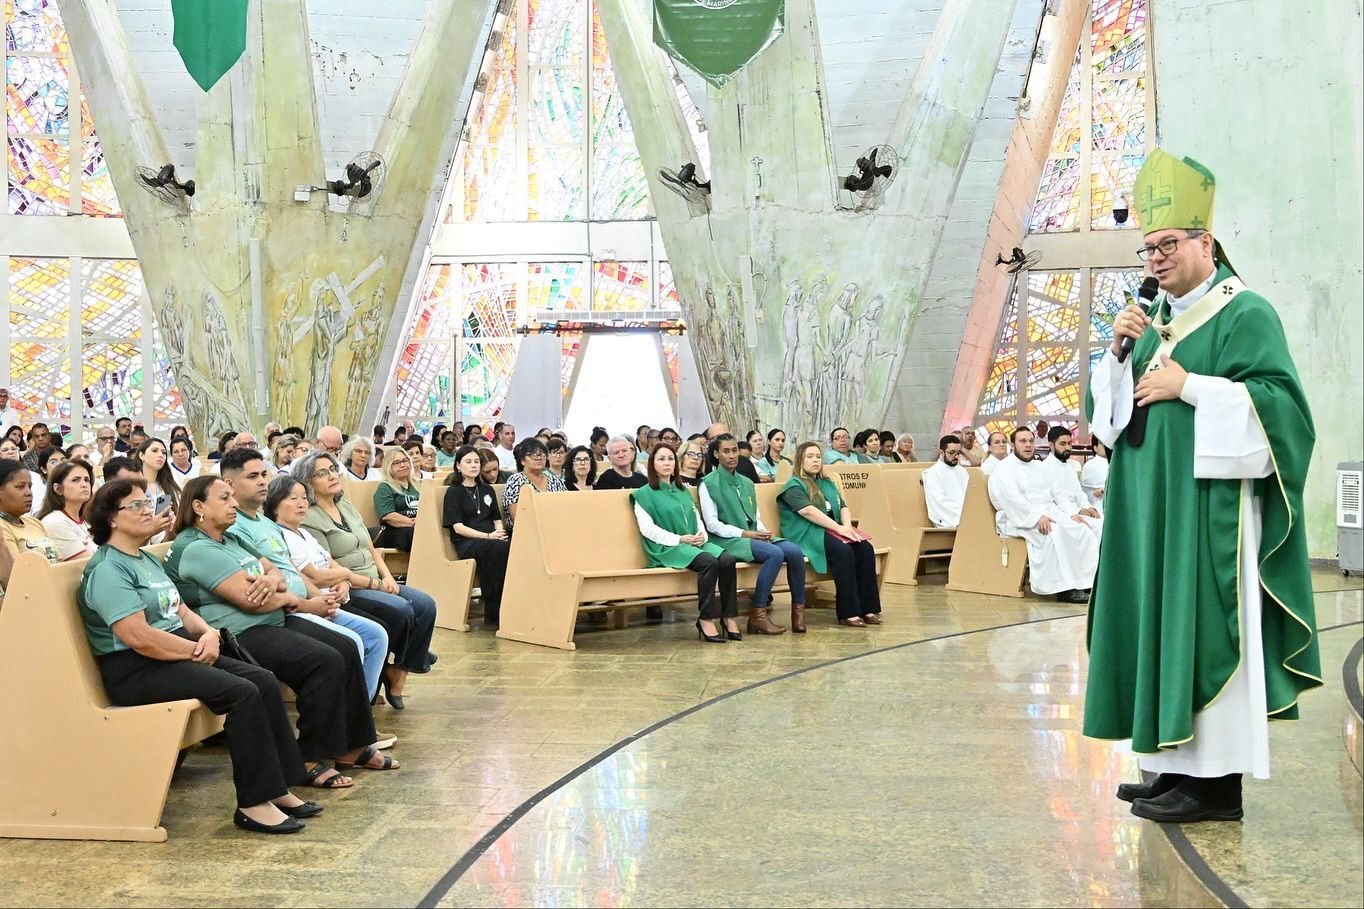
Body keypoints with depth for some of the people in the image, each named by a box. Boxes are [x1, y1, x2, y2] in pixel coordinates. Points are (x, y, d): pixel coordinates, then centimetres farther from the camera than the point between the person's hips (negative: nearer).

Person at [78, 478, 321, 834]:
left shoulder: (147, 560, 19)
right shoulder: (107, 570, -13)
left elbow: (181, 611, 20)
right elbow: (139, 638, -23)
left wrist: (208, 633, -2)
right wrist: (196, 650, -14)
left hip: (180, 654, 10)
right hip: (135, 671, -10)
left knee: (265, 681, -6)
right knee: (242, 693, -25)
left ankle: (278, 788, -4)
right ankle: (253, 804, -19)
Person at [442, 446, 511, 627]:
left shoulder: (487, 490, 24)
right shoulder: (454, 492, 7)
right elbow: (458, 527, -3)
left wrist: (500, 533, -5)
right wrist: (488, 536, -15)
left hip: (491, 540, 5)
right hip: (465, 543, -5)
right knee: (499, 549, -38)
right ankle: (493, 613, -34)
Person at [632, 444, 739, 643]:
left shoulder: (683, 491, 27)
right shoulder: (644, 494, 7)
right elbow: (647, 528, -5)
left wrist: (701, 534, -1)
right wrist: (679, 539, -13)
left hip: (696, 543, 6)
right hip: (667, 548, -6)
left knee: (727, 560, -25)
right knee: (709, 562, -33)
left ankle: (729, 617, -22)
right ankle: (706, 620, -26)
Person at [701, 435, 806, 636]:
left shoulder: (747, 483, 21)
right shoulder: (708, 484, 1)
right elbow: (712, 524, -7)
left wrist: (762, 532, -4)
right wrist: (744, 533, -16)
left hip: (753, 536, 6)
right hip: (727, 540, -6)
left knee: (794, 551, -20)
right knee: (775, 553, -31)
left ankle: (798, 608, -10)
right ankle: (757, 616, -26)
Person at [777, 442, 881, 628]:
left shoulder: (827, 483, 25)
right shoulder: (794, 486, -1)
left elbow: (843, 507, 16)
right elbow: (809, 512, -15)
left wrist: (847, 525, -6)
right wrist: (838, 528, -20)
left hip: (832, 530, 7)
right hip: (807, 535, -7)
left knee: (865, 548, -19)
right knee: (843, 551, -32)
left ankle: (868, 608, -21)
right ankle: (848, 613, -30)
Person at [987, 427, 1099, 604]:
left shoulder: (1038, 466, 25)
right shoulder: (1004, 469, 0)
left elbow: (1057, 493, 21)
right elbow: (1012, 499, -16)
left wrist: (1073, 513, 3)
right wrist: (1037, 518, -28)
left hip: (1049, 514, 8)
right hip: (1021, 521, -8)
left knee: (1082, 528, -15)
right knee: (1053, 532, -35)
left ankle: (1087, 582, -21)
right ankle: (1064, 588, -37)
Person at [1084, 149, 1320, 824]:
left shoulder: (1245, 314, -6)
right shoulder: (1155, 319, 18)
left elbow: (1277, 402, -17)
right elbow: (1110, 409, 17)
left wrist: (1187, 387, -18)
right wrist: (1117, 352, 0)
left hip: (1208, 508, -8)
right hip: (1153, 509, 8)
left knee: (1206, 632, -8)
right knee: (1160, 629, 9)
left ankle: (1218, 781, -1)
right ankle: (1179, 765, 17)